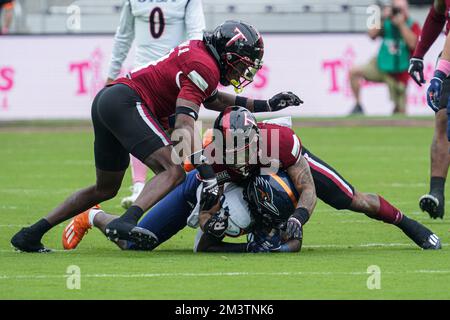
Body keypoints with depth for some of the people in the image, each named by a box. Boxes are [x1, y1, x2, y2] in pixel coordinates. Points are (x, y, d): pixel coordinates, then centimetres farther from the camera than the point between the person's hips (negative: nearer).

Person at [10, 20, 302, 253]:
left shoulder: (198, 51, 20)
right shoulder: (205, 67, -9)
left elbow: (213, 99, 38)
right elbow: (184, 123, -19)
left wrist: (264, 105, 35)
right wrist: (207, 173, -23)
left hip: (106, 100, 10)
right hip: (127, 102, -10)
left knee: (106, 189, 22)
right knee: (174, 171, -20)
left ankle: (30, 235, 22)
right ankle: (126, 223, -41)